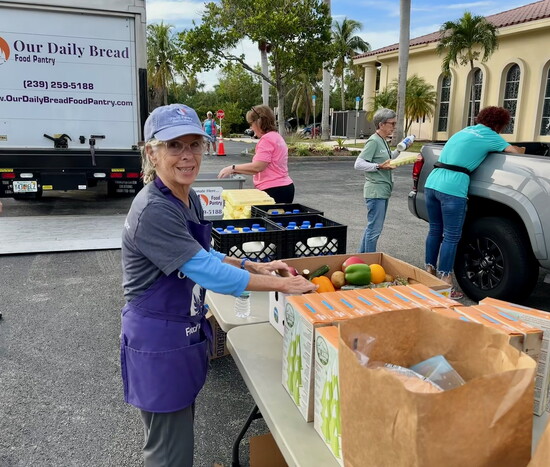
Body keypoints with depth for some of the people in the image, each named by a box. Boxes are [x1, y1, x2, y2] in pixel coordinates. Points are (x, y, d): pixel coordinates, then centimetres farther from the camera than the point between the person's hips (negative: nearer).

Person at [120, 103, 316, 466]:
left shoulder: (190, 198, 2)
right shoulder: (153, 211, -27)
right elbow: (210, 273, -28)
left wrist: (255, 266, 3)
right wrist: (281, 284, -22)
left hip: (185, 332, 9)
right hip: (158, 340, -8)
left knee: (179, 434, 26)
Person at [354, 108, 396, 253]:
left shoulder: (383, 141, 15)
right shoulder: (373, 141, -12)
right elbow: (358, 164, -17)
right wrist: (379, 166, -25)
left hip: (383, 191, 10)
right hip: (375, 191, -10)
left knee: (372, 227, 15)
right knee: (374, 229, -6)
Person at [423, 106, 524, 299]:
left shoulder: (465, 131, 24)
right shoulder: (489, 136, 3)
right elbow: (515, 151, 8)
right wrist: (524, 149, 33)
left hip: (432, 183, 8)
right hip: (452, 189, -7)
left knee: (435, 231, 17)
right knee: (451, 237, -1)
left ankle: (429, 274, 25)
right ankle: (445, 285, 4)